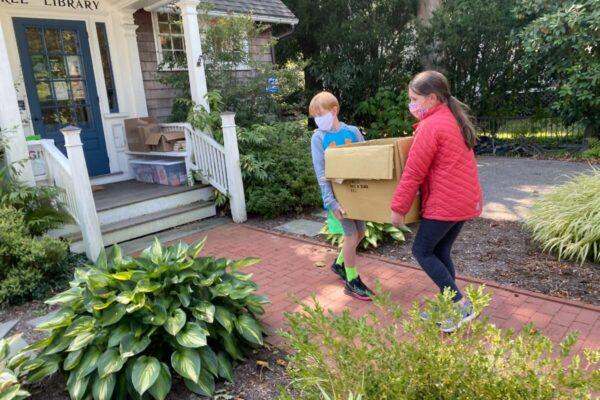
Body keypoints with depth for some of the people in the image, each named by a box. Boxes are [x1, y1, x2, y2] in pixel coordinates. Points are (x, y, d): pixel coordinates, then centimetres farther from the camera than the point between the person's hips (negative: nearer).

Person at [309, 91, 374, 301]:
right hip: (337, 193, -4)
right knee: (352, 236, -3)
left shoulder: (352, 131, 0)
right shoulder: (318, 137, -8)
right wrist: (331, 201, -20)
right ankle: (352, 282, 16)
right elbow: (321, 173, -12)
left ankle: (339, 264, 39)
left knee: (360, 233, 14)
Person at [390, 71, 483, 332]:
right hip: (466, 200, 9)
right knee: (440, 251, 16)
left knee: (422, 251, 3)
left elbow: (413, 173, -17)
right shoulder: (455, 119, 13)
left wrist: (398, 208, -11)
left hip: (445, 203, -9)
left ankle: (461, 305, 3)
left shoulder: (431, 126, -16)